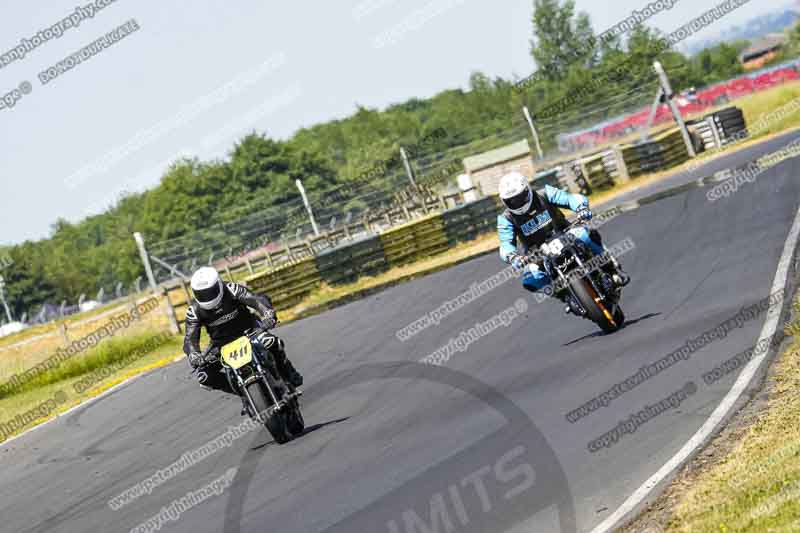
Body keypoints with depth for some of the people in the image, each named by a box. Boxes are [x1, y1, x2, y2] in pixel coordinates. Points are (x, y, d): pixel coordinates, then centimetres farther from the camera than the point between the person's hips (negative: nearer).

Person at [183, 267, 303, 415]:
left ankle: (288, 374, -10)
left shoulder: (232, 290, -21)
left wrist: (268, 314, -56)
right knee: (204, 376, -17)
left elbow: (257, 300, -34)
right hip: (221, 343, 3)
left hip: (248, 330, -3)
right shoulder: (194, 311, -15)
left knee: (269, 341, -36)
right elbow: (190, 339, -21)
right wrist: (194, 355, -44)